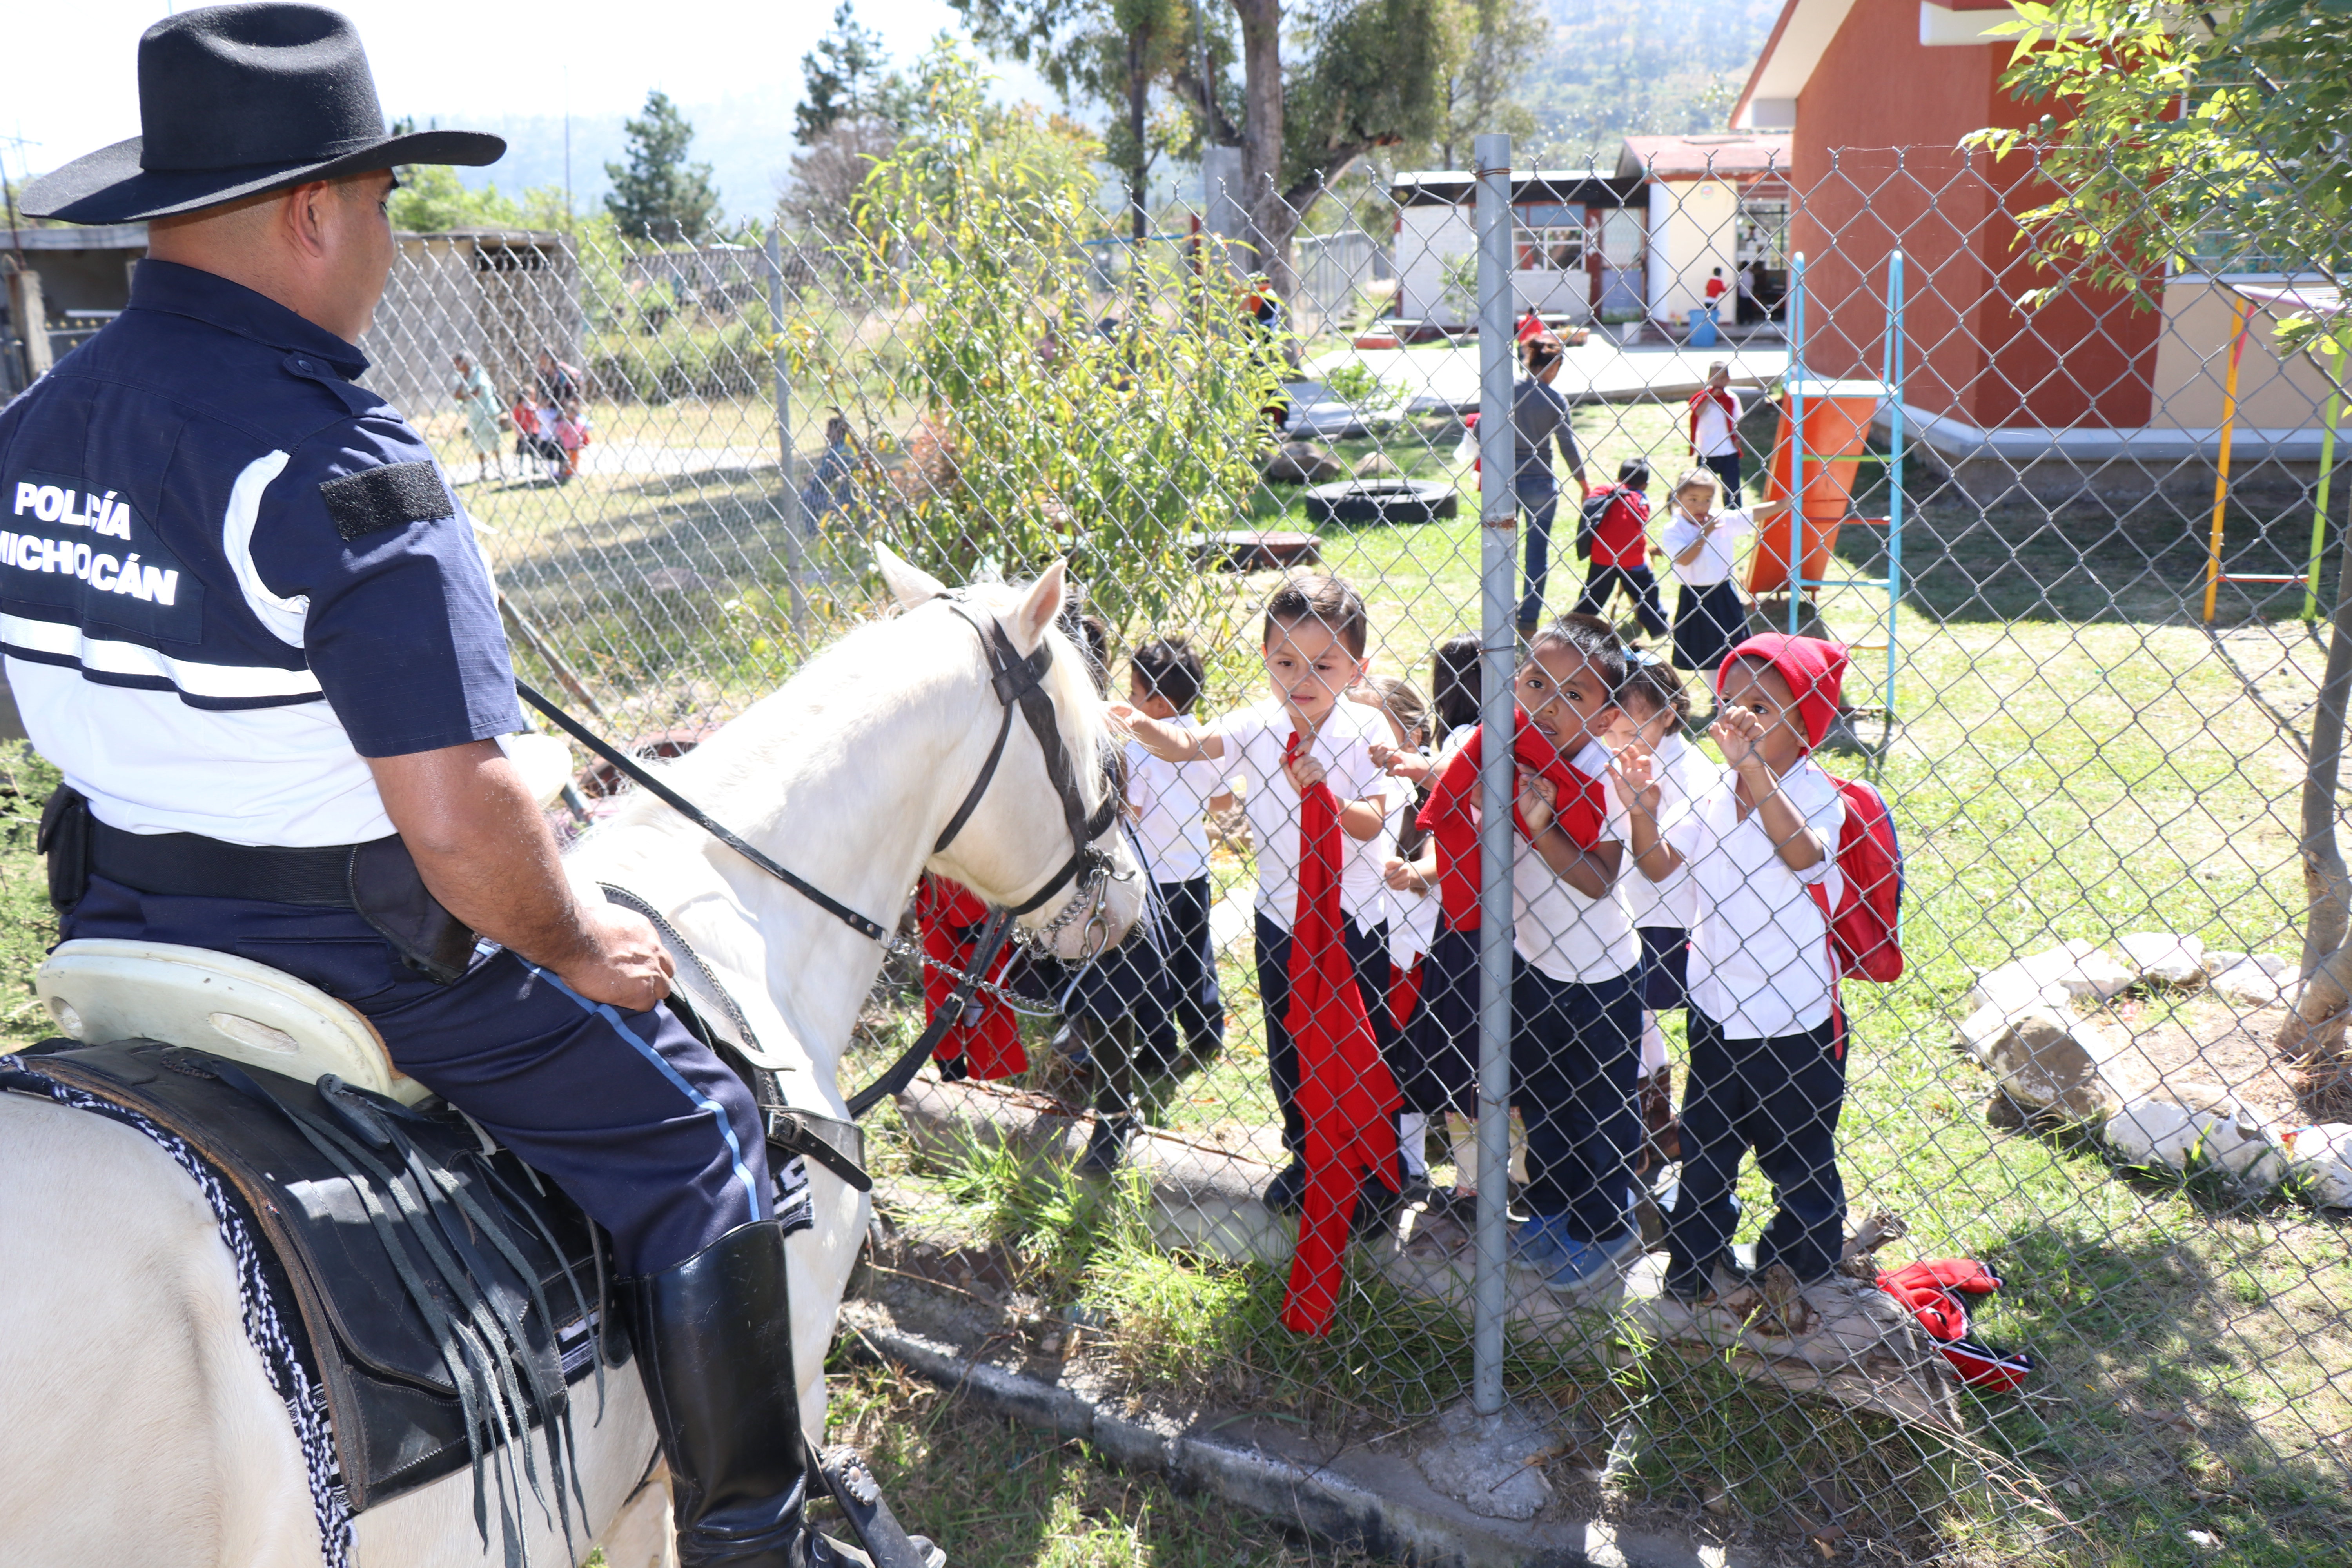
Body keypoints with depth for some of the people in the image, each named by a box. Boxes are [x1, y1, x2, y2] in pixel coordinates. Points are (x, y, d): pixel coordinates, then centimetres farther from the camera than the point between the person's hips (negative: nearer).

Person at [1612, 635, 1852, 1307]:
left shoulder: (1816, 794, -19)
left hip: (1795, 1025, -5)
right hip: (1717, 1007, 5)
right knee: (1704, 1146, 21)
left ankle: (1799, 1272, 37)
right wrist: (1645, 810, -21)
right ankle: (1697, 1257, 41)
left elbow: (1804, 854, -40)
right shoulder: (1715, 789, -3)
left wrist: (1755, 770, -50)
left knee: (1798, 1163, 15)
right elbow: (1659, 866, -2)